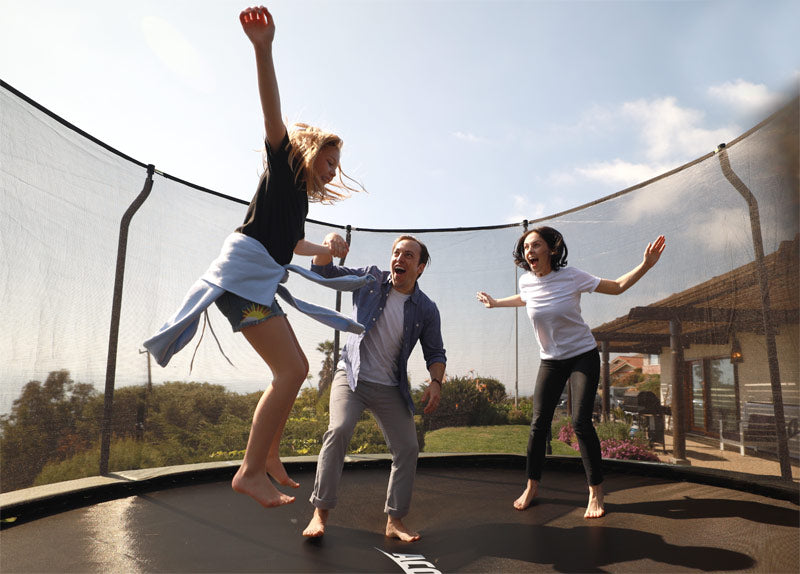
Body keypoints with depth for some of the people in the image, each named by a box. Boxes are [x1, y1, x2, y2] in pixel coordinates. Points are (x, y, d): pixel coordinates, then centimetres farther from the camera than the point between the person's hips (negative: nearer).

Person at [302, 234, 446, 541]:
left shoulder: (426, 310, -2)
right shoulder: (370, 278, -2)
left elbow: (435, 353, 5)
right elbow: (322, 272, 0)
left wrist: (436, 382, -14)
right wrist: (328, 247, -21)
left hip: (390, 387, 3)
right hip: (351, 376, -2)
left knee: (408, 447, -1)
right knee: (339, 429, -25)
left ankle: (394, 521, 16)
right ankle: (320, 512, -12)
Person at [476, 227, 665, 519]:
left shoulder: (571, 276, -15)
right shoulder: (526, 281, -5)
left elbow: (618, 287, -5)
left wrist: (646, 264, -17)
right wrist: (495, 302, 28)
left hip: (583, 355, -3)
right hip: (550, 361, 3)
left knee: (581, 422, -13)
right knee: (538, 423, 0)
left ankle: (595, 492, 5)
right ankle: (531, 486, 19)